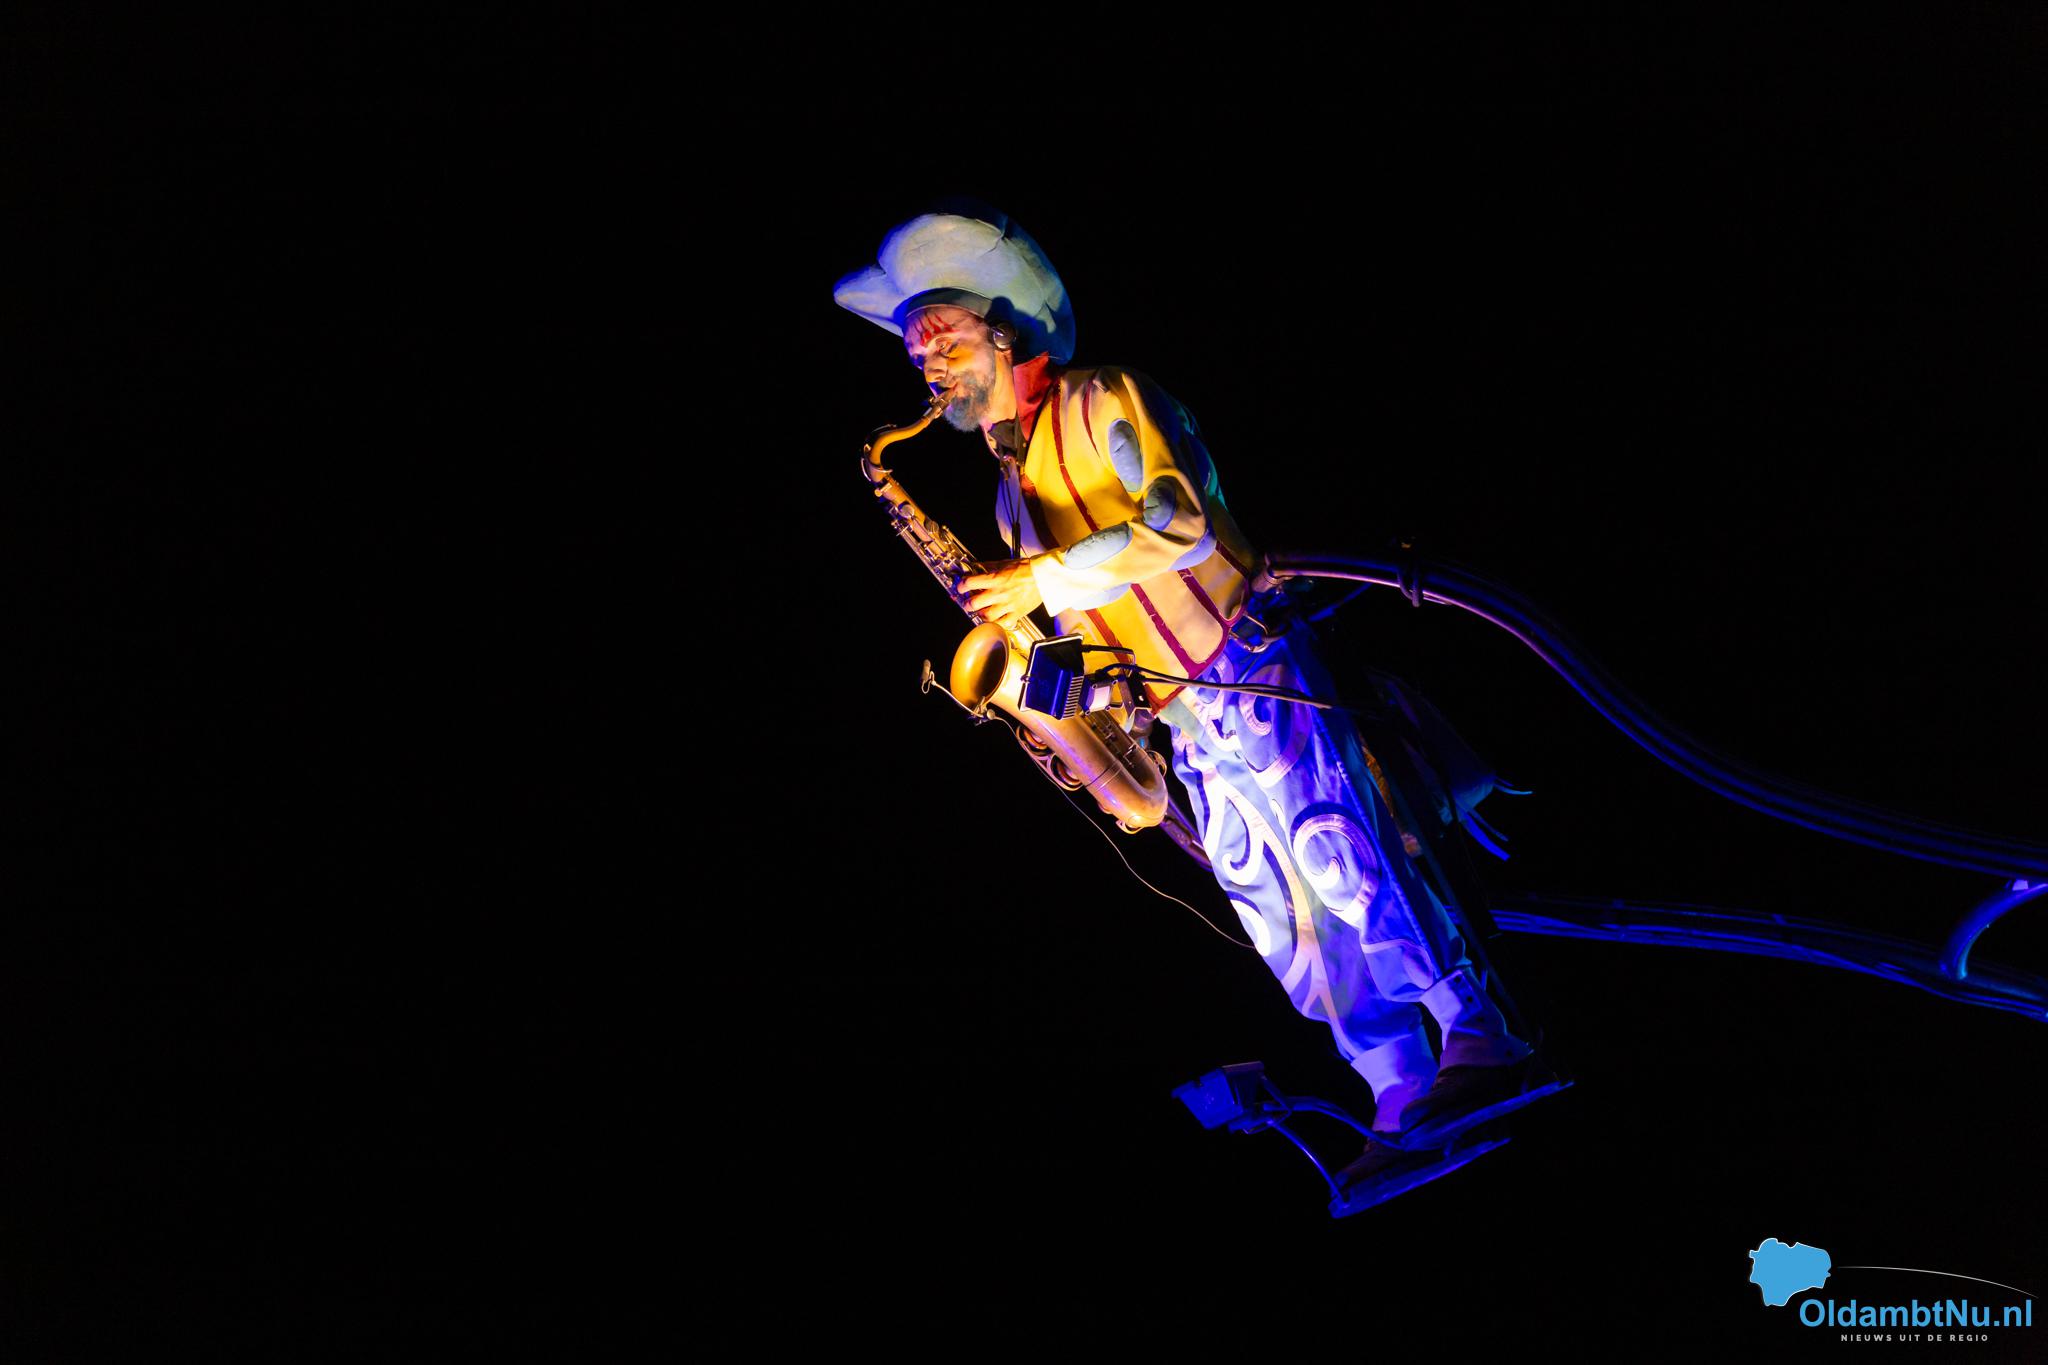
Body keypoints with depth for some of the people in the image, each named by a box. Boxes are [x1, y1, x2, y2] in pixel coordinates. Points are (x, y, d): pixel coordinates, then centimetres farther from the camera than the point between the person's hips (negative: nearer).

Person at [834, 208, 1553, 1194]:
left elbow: (1179, 524, -16)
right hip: (1177, 724, 8)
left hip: (1243, 673, -7)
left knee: (1340, 863, -21)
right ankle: (1406, 1108, 4)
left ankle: (1480, 1045, -17)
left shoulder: (1104, 404, 0)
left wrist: (1046, 578, -15)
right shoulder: (1011, 491, 22)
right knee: (1283, 930, 1)